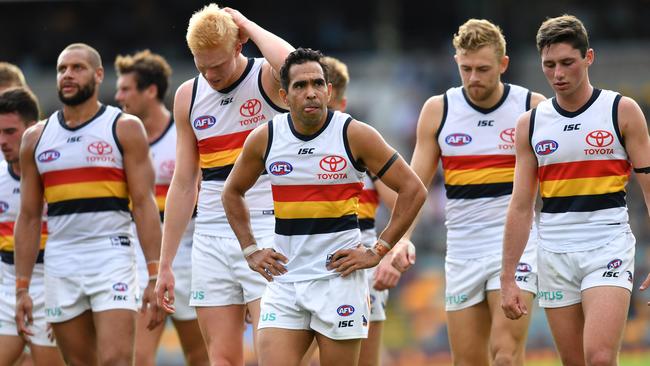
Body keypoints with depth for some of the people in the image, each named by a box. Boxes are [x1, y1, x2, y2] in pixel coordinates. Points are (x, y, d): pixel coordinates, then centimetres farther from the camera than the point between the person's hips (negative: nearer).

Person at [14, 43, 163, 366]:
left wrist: (155, 277, -12)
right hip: (60, 265, 4)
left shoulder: (124, 129, 1)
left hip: (112, 261, -4)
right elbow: (28, 218, 14)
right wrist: (21, 288, 8)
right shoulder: (36, 138, 12)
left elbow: (144, 204, -3)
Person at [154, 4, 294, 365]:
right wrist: (165, 264, 14)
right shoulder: (188, 96, 10)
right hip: (211, 237, 5)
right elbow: (184, 184, 15)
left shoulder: (268, 80, -5)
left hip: (267, 232, -5)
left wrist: (249, 26, -16)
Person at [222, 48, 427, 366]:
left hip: (339, 277, -3)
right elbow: (232, 192, 21)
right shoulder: (264, 139, 3)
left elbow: (413, 190, -2)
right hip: (284, 278, 3)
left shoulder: (355, 135, -6)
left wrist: (378, 251, -5)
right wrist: (250, 250, 11)